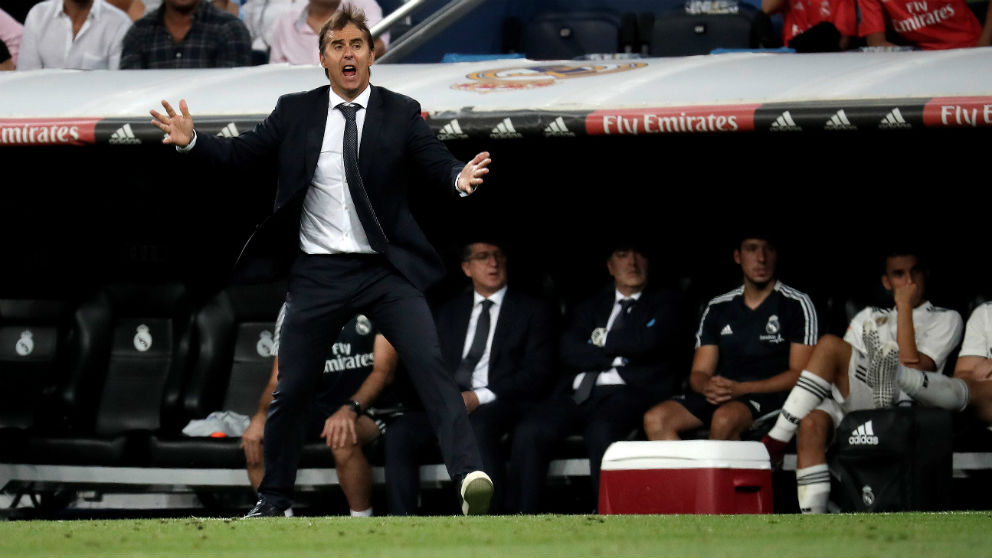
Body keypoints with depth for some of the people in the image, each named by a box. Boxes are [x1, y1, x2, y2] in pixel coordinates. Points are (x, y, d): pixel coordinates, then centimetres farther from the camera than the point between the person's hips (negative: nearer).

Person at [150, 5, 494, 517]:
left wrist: (460, 178, -29)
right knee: (291, 389, 8)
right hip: (319, 273, 2)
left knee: (430, 365, -18)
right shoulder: (295, 113, 5)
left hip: (387, 271, -2)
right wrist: (191, 141, -13)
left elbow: (436, 163, -6)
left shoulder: (400, 114, 2)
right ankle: (273, 500, 24)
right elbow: (242, 153, 4)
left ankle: (470, 475, -27)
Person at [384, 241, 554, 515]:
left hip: (500, 403, -3)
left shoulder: (532, 310, 11)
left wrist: (479, 397, -13)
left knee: (478, 428, -39)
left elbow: (535, 374, 0)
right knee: (400, 432, -27)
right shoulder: (450, 312, 23)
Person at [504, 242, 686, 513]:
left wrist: (602, 341, 9)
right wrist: (615, 358, -1)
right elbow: (568, 351, 9)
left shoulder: (665, 304, 18)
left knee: (601, 431, -38)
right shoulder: (590, 308, 27)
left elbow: (647, 341, -3)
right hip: (578, 394, 4)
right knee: (529, 431, -25)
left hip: (627, 393, -3)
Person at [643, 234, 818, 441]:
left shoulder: (796, 305, 3)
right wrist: (707, 387, -12)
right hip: (720, 397, 5)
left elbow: (799, 374, -5)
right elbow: (699, 373, 15)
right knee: (655, 418, -21)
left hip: (770, 396, -5)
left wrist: (742, 388, -16)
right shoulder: (718, 308, 17)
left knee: (724, 419, -38)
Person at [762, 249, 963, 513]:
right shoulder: (870, 317, 29)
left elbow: (913, 369, -5)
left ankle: (776, 440, -24)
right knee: (813, 422, -30)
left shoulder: (945, 319, 13)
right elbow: (842, 372, 20)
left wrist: (905, 308, 0)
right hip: (855, 408, 4)